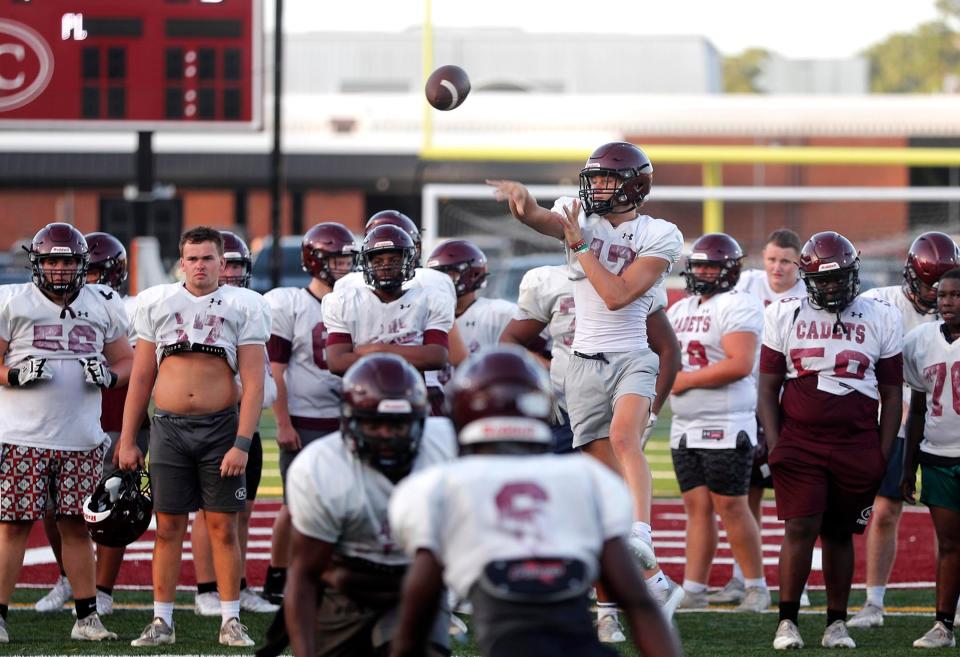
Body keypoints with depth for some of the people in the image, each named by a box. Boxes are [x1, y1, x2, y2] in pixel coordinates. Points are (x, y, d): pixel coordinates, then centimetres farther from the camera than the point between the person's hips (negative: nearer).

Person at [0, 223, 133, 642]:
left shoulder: (103, 306, 10)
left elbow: (128, 361, 16)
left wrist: (109, 375, -5)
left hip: (81, 439, 3)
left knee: (76, 526, 6)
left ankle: (86, 617, 13)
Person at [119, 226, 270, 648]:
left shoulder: (243, 306, 1)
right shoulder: (156, 303, 7)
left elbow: (253, 383, -3)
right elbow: (141, 378, 11)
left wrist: (242, 443, -12)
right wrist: (127, 440, 8)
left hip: (220, 426, -1)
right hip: (169, 426, 2)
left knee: (223, 527, 1)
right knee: (168, 526, 3)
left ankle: (230, 621, 7)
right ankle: (162, 621, 9)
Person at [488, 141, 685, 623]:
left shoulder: (659, 237, -3)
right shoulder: (580, 217, 5)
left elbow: (616, 295, -15)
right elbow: (540, 219, -19)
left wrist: (580, 244, -13)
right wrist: (522, 202, -42)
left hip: (632, 360, -4)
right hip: (585, 363, 4)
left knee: (623, 436, -33)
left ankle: (640, 534, -50)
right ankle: (654, 583, 13)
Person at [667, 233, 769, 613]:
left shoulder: (738, 308, -11)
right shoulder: (681, 310, 17)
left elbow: (740, 364, -22)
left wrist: (688, 379, -16)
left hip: (725, 426, -8)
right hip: (685, 426, 8)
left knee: (730, 506, -5)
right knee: (697, 506, 7)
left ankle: (757, 586, 5)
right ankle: (693, 591, 8)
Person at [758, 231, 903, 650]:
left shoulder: (881, 320, 5)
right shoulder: (785, 317, 4)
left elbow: (892, 395, 9)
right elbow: (768, 390, 7)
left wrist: (883, 457, 3)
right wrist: (774, 447, -2)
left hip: (858, 447, 1)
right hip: (800, 443, -1)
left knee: (839, 534, 7)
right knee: (800, 529, -10)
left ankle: (836, 624, 16)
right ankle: (787, 622, -2)